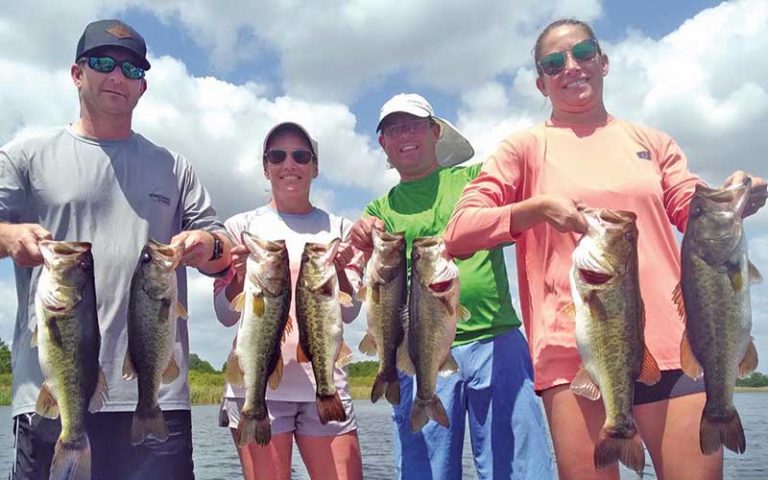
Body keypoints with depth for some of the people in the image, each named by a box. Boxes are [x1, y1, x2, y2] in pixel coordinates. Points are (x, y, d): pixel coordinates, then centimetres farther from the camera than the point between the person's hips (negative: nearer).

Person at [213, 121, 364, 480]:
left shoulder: (338, 229, 12)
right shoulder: (241, 227, 9)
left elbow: (349, 312, 5)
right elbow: (225, 314, 5)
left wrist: (337, 270, -15)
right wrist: (240, 276, -15)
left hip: (324, 382, 1)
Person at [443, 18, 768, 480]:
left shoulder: (651, 142, 18)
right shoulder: (525, 148, 8)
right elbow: (459, 232, 0)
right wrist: (539, 207, -14)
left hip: (669, 339, 3)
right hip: (576, 344, -2)